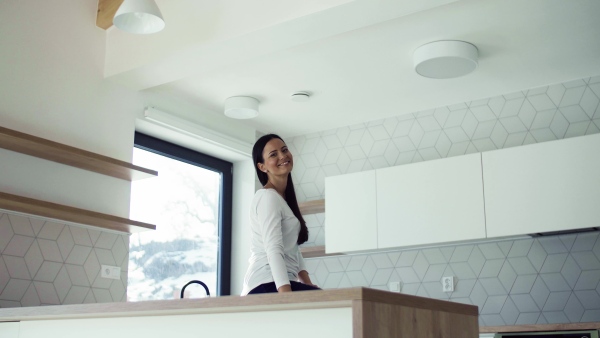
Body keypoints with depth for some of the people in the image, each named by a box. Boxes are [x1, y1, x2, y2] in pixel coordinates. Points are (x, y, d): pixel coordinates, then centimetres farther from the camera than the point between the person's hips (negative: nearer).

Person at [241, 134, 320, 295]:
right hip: (268, 284, -10)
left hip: (281, 282, 10)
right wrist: (286, 293, -31)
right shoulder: (268, 197, -9)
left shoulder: (284, 198, 22)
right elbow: (274, 249, -21)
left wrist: (307, 283, 8)